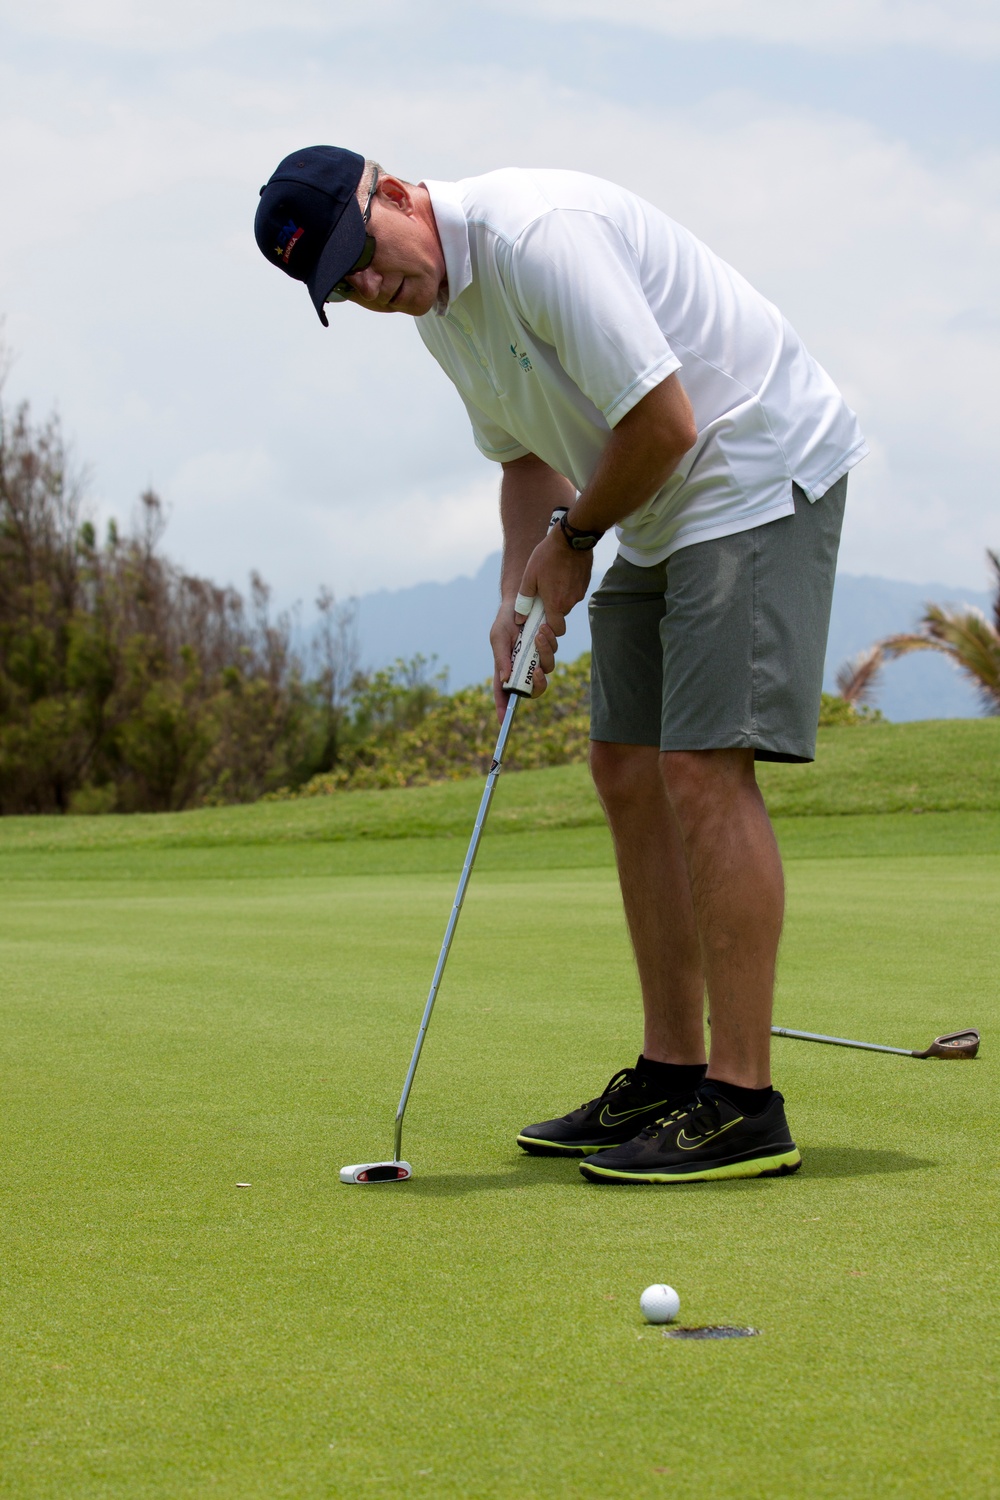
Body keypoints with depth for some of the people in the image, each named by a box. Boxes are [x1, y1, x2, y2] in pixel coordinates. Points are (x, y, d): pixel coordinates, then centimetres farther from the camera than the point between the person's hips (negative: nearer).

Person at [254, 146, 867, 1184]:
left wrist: (578, 537, -9)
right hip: (665, 508, 10)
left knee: (704, 768, -16)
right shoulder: (436, 304, 7)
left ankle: (743, 1107, -14)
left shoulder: (538, 234, -25)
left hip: (760, 467, -10)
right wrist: (520, 589, 4)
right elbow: (529, 451, 20)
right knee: (628, 773, 8)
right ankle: (670, 1074, 14)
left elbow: (663, 421, -26)